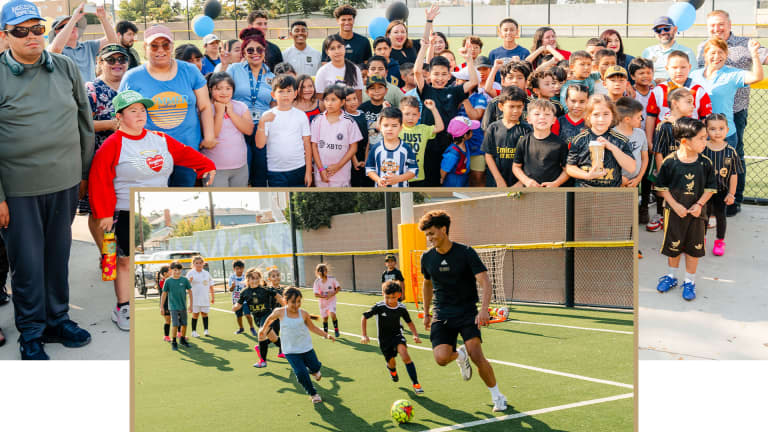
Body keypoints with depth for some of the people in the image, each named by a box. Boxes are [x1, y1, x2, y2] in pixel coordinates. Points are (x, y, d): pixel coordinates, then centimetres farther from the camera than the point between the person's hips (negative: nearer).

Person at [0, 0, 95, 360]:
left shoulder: (66, 68, 3)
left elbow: (84, 123, 12)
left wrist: (86, 171, 13)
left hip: (65, 183, 3)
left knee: (59, 256, 15)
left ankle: (58, 320, 32)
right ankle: (31, 333, 22)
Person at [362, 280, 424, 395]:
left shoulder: (401, 308, -11)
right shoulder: (379, 307, -17)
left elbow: (409, 322, 6)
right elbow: (364, 317, -6)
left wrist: (415, 335, -8)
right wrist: (364, 336, -10)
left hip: (397, 335, 0)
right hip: (384, 339, 0)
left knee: (404, 354, -27)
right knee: (391, 363, 9)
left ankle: (416, 384, -23)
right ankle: (392, 370, 52)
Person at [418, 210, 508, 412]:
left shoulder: (466, 253, -11)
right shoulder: (427, 258, 2)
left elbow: (485, 282, -18)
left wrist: (484, 309, -33)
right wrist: (426, 313, 24)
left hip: (467, 312, -3)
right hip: (442, 315, 3)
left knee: (477, 356, -18)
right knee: (441, 358, -19)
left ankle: (497, 396, 4)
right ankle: (460, 355, 19)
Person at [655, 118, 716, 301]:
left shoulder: (705, 163, -8)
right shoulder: (670, 162, -14)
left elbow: (710, 188, 0)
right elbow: (662, 187, -6)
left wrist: (699, 204, -13)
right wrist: (675, 205, -13)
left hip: (696, 212, 1)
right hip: (674, 211, -1)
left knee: (694, 247, 9)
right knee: (672, 244, 13)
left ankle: (690, 281, 25)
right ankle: (671, 276, 35)